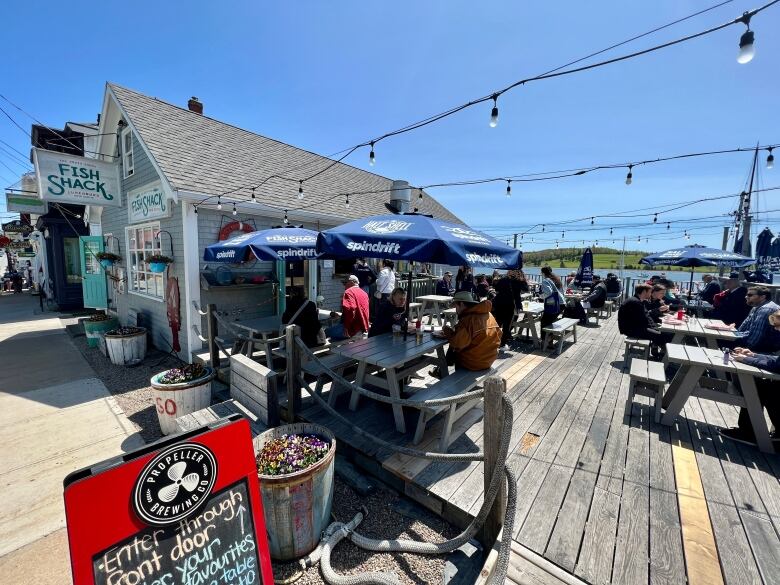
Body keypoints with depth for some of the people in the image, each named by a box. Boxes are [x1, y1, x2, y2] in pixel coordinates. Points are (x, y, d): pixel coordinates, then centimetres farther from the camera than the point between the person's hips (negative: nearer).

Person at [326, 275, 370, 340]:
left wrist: (346, 327, -19)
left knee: (327, 331, 0)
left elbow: (350, 309, -25)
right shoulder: (364, 293, 17)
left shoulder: (349, 291, -8)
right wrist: (340, 315, 29)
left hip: (354, 329, -9)